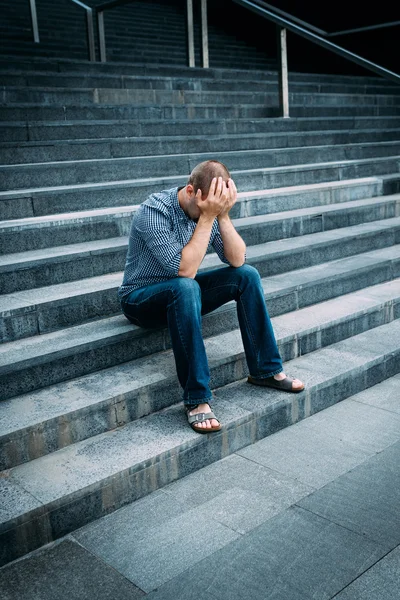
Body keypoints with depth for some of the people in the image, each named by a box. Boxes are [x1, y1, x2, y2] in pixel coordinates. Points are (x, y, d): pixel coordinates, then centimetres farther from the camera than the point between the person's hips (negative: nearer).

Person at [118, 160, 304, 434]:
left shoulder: (211, 208, -7)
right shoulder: (154, 211, -26)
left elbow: (237, 260, -13)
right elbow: (185, 269, -34)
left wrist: (223, 215, -25)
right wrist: (207, 217, -34)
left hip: (183, 291, 6)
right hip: (141, 298, -6)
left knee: (247, 275, -11)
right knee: (185, 288, -38)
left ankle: (266, 369, -3)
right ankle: (197, 399, -33)